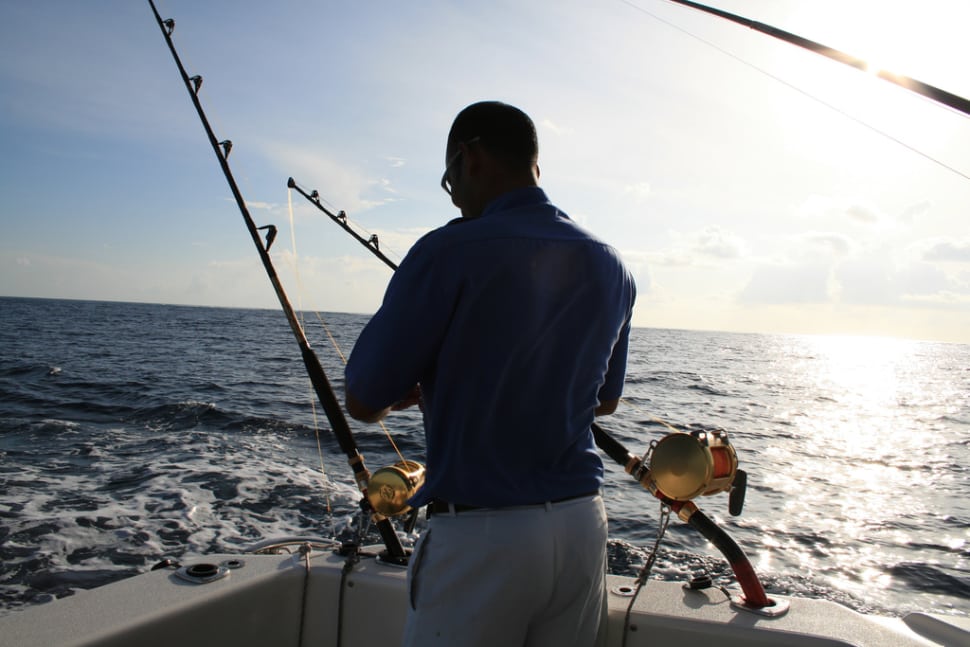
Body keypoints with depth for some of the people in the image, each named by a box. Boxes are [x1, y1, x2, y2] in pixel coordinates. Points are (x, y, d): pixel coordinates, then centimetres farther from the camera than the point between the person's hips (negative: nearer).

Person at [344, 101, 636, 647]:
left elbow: (364, 403, -9)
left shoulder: (451, 251, -15)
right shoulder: (611, 267, 5)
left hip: (481, 533, -6)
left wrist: (418, 390, 12)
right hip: (584, 522, 6)